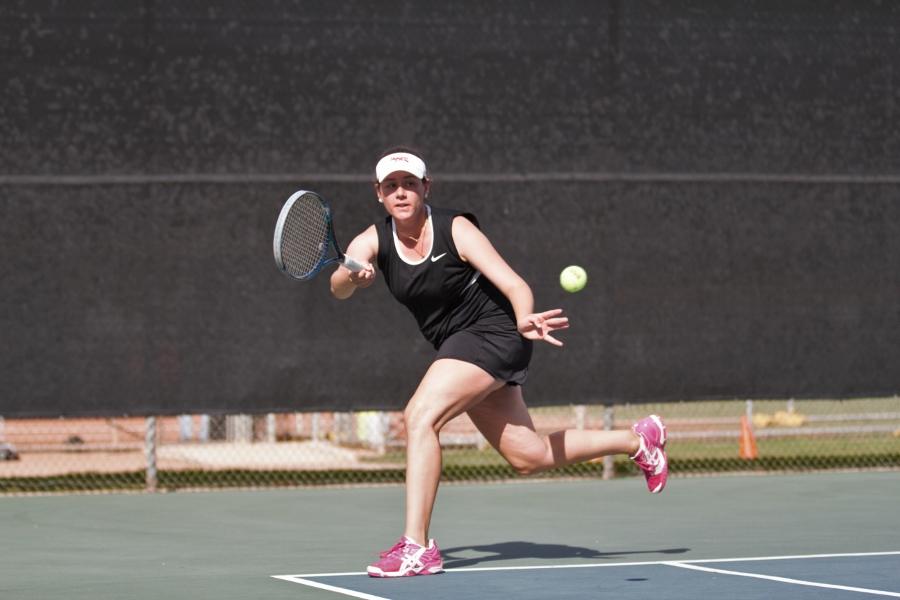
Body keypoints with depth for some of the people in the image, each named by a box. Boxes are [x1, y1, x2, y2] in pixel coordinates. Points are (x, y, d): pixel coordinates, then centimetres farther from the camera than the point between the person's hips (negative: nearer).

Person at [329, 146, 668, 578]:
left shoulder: (455, 229, -15)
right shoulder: (373, 242, -3)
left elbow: (515, 286, -20)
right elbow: (338, 288, -22)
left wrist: (525, 320, -41)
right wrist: (352, 276, -46)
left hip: (492, 333, -7)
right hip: (456, 347, 7)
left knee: (419, 416, -26)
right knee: (528, 457, 13)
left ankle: (416, 547, -27)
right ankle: (638, 440, 33)